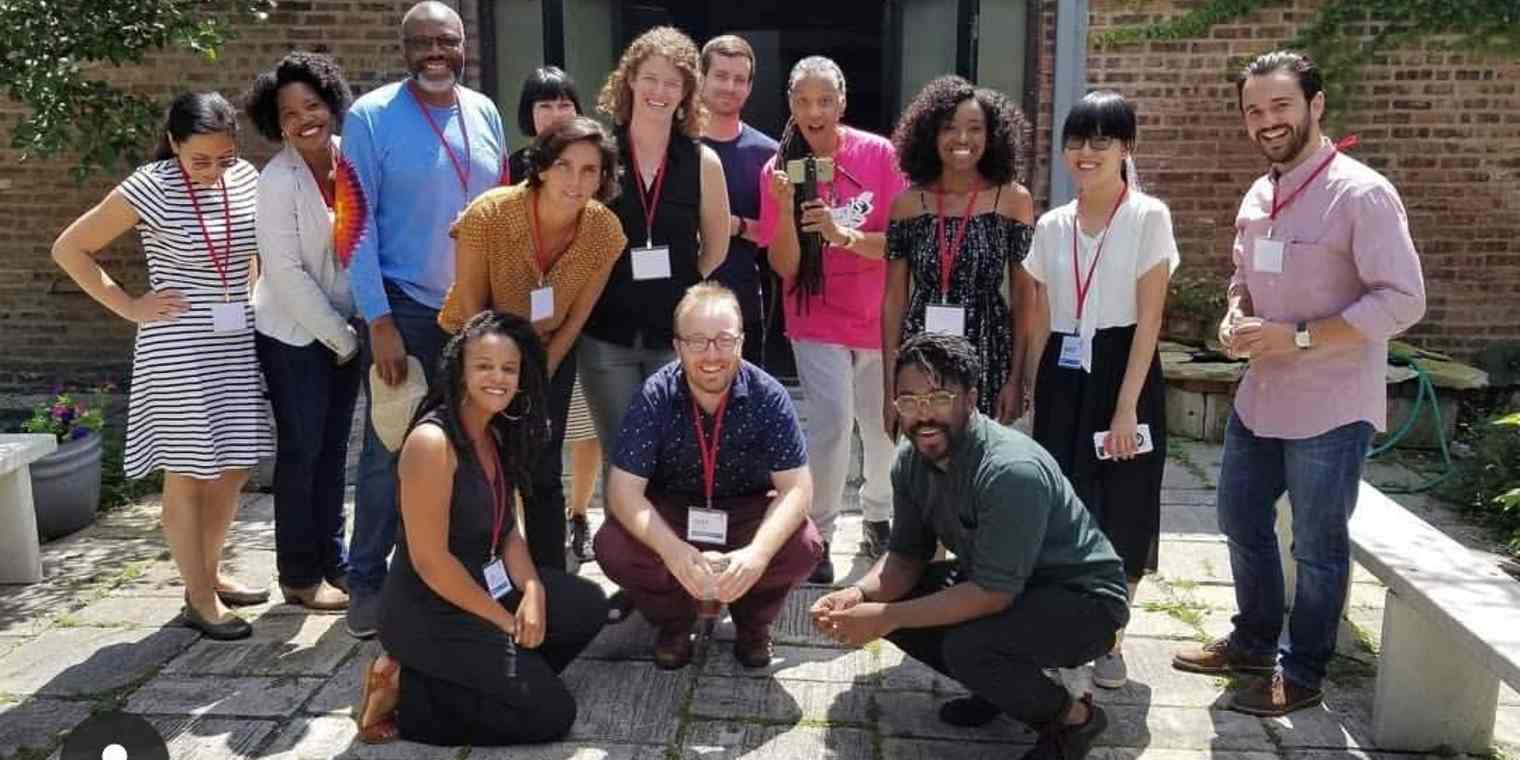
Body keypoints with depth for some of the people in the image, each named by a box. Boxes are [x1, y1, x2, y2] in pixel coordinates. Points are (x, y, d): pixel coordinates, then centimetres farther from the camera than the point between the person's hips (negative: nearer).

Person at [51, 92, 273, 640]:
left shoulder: (246, 178, 3)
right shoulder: (149, 188, -12)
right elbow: (69, 249, -5)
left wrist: (251, 296, 9)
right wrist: (129, 307, -9)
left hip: (238, 342, 6)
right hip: (178, 349, -6)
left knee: (235, 467, 12)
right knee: (188, 475, 2)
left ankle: (210, 574, 30)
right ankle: (199, 600, 13)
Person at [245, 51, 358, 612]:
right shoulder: (278, 181, -16)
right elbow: (287, 273, -17)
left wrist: (350, 331, 1)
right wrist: (341, 338, -12)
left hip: (343, 329, 5)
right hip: (294, 333, -5)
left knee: (333, 449, 12)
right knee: (302, 450, 3)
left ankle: (334, 561, 25)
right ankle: (299, 576, 16)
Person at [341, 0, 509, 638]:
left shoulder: (485, 114, 8)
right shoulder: (371, 116, -6)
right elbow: (358, 224, -9)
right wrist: (379, 321, -15)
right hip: (404, 308, -4)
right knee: (390, 449, 1)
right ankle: (366, 581, 16)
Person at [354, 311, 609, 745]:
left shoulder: (498, 434, 5)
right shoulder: (432, 441, -23)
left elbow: (506, 530, 9)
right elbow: (430, 559, -23)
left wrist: (533, 589, -10)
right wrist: (504, 621, -16)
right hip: (430, 611, -9)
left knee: (588, 606, 10)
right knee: (551, 712, -7)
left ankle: (489, 672, 7)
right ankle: (405, 693, 1)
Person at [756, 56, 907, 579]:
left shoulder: (879, 155, -8)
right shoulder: (779, 169, -6)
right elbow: (785, 267, -8)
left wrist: (844, 235, -26)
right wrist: (784, 206, -24)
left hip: (880, 319, 2)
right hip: (818, 322, -1)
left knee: (885, 428, 13)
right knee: (832, 422, -17)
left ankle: (879, 519, 38)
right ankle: (817, 536, 1)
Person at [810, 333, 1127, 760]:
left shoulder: (1011, 470, -32)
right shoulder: (911, 461, -7)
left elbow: (993, 593, -31)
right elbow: (906, 556, 0)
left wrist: (888, 618, -30)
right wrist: (858, 595, -20)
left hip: (1082, 597, -8)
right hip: (997, 581, 8)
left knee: (968, 645, -33)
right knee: (880, 601, -5)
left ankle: (1073, 717, -3)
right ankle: (998, 684, 13)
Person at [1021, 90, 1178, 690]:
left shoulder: (1148, 218, -5)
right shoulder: (1051, 225, 8)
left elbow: (1149, 319, -9)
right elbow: (1040, 320, 11)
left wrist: (1126, 407, -14)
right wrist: (1033, 393, 7)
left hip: (1121, 370, -4)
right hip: (1062, 375, 4)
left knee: (1120, 508, 3)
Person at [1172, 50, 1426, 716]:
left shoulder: (1362, 194, -15)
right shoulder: (1257, 199, 8)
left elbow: (1403, 300, -19)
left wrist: (1299, 337, -24)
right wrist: (1234, 319, -1)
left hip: (1329, 409, -8)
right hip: (1259, 398, 8)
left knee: (1317, 546, 7)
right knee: (1241, 522, 19)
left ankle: (1301, 674, 26)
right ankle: (1253, 642, 40)